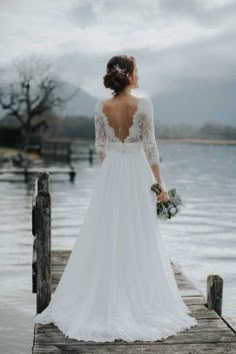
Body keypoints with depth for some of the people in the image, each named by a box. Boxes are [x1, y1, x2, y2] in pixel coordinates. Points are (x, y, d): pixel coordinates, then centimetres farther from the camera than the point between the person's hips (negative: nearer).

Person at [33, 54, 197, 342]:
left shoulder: (100, 107, -1)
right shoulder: (143, 104, -11)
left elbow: (100, 147, 5)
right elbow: (150, 146, -11)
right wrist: (160, 184, -4)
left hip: (110, 175, 3)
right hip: (137, 173, -3)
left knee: (106, 237, 10)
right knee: (139, 240, 6)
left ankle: (103, 300, 18)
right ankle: (139, 300, 14)